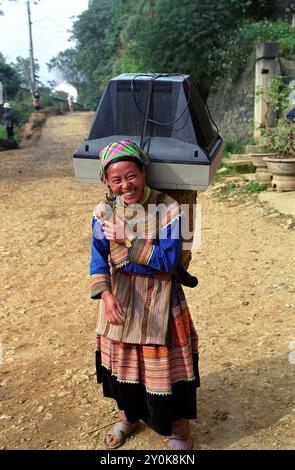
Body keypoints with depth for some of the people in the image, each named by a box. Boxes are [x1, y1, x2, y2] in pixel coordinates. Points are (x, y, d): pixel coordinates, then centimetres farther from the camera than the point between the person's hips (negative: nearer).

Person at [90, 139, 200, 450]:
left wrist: (126, 239, -23)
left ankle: (179, 429, 31)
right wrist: (106, 295, -26)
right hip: (119, 298, 4)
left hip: (159, 299, -3)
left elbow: (168, 261, -19)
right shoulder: (104, 211, -6)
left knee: (164, 363, 6)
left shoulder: (167, 208, -16)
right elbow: (98, 260, -9)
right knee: (122, 358, 18)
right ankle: (128, 415, 45)